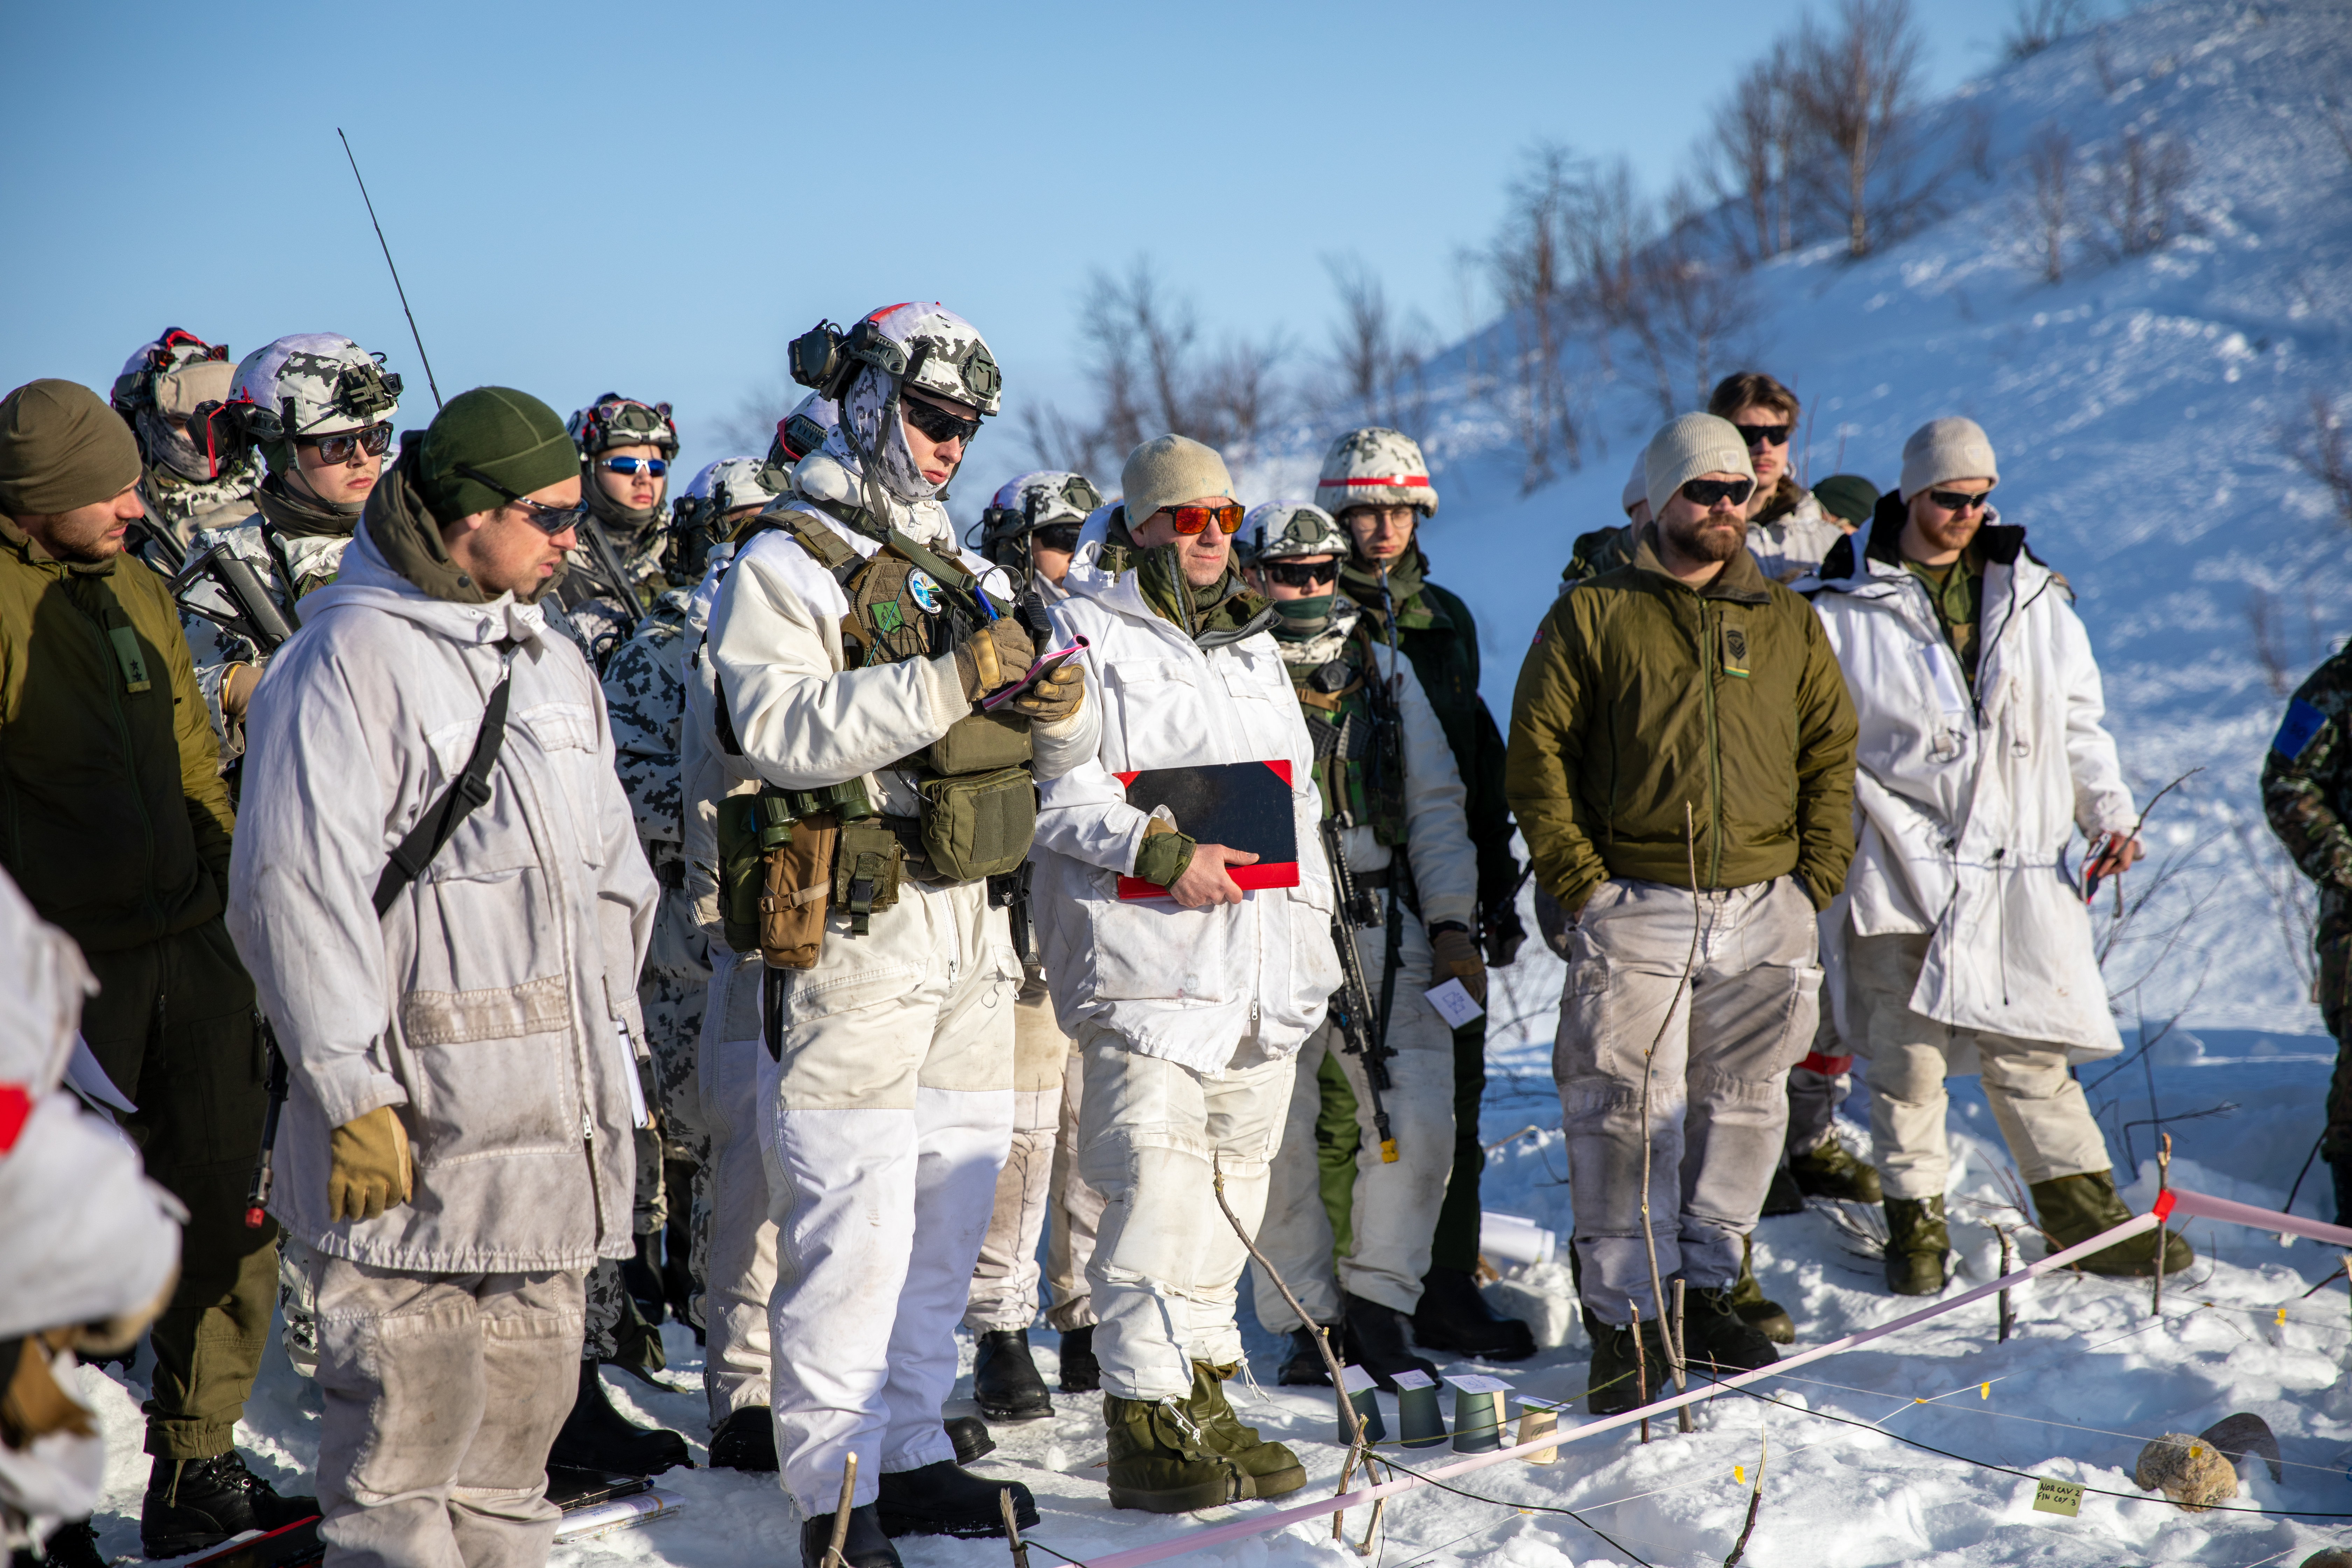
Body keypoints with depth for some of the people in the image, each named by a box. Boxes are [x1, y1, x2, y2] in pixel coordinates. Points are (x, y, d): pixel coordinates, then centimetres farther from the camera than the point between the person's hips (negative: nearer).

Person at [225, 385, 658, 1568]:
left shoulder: (550, 662, 17)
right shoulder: (348, 660, -10)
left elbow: (611, 868, 23)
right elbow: (298, 893, -15)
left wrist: (614, 1045, 17)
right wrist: (352, 1099, -18)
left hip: (557, 1126, 8)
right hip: (414, 1132, -8)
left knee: (524, 1411, 14)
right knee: (407, 1424, -5)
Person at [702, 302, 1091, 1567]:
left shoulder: (963, 575, 19)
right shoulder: (785, 564, -4)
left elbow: (1060, 749, 18)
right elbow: (780, 730, -20)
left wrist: (1053, 697, -6)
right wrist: (952, 681, -25)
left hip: (970, 937, 8)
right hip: (851, 939, -8)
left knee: (948, 1215, 12)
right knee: (853, 1225, -9)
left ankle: (910, 1455, 23)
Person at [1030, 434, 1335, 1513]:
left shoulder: (1256, 646, 22)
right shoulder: (1087, 635, -1)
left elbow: (1298, 798, 26)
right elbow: (1054, 794, -9)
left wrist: (1313, 937, 21)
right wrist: (1160, 852, -19)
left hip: (1266, 965, 7)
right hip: (1149, 958, -7)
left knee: (1234, 1176, 10)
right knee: (1155, 1178, -12)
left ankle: (1201, 1388, 18)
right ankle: (1145, 1412, -10)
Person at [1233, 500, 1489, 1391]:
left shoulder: (1385, 673, 14)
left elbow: (1435, 807, 16)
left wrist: (1451, 924, 8)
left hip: (1380, 924, 3)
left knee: (1419, 1112, -9)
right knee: (1279, 1133, -1)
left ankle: (1377, 1302, 4)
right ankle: (1310, 1320, 12)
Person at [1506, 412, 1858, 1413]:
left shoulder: (1790, 626, 13)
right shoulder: (1593, 617, 3)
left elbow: (1831, 755, 14)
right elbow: (1538, 748, 1)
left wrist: (1815, 878, 4)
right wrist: (1579, 879, -7)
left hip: (1764, 913, 4)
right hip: (1636, 912, -4)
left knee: (1743, 1108, 8)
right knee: (1627, 1114, -7)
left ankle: (1705, 1292, 23)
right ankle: (1623, 1320, 0)